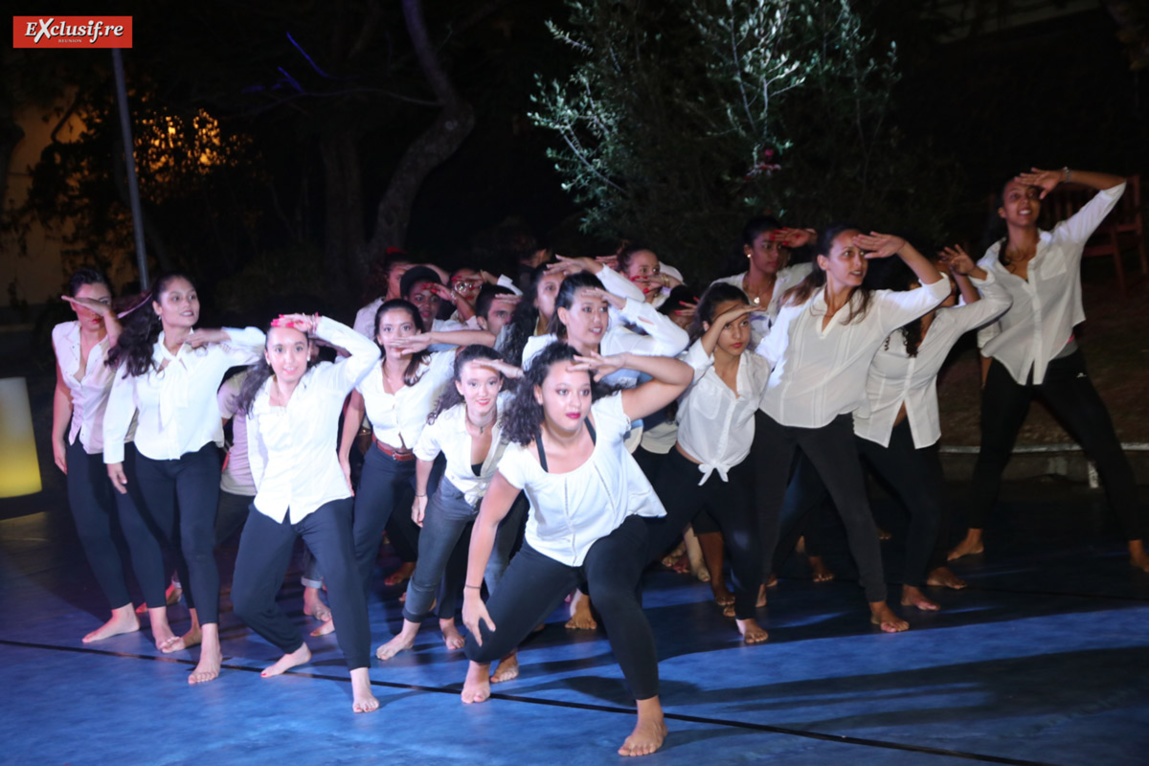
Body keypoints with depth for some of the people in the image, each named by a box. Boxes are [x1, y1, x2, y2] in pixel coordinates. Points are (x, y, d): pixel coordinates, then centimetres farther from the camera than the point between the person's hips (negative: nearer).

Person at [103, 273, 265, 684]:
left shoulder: (211, 351, -10)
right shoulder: (137, 354, -2)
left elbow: (257, 342, -21)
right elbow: (119, 404, 4)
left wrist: (213, 335, -23)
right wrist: (113, 454, 4)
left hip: (197, 458, -4)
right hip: (151, 463, 4)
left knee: (196, 542, -16)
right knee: (172, 544, 13)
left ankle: (211, 644, -17)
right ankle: (197, 625, 29)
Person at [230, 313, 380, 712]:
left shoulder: (328, 381, -5)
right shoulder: (257, 397, 5)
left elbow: (369, 352, -19)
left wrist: (318, 324, -18)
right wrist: (268, 491, 12)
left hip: (323, 502, -4)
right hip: (271, 507, 5)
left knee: (341, 575, -30)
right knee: (246, 600, 4)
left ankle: (360, 680, -28)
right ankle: (296, 649, 33)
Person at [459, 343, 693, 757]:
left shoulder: (606, 419, -28)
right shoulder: (522, 457, -29)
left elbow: (681, 376, -30)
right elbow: (487, 521, -16)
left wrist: (621, 361, -46)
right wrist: (471, 593, -12)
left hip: (615, 532, -1)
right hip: (550, 549, 1)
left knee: (610, 593, -36)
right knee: (488, 636, 2)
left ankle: (651, 715, -20)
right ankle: (479, 663, 46)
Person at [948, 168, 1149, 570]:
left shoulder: (1065, 242, -8)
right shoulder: (989, 264, -4)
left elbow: (1114, 187, -12)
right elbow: (985, 329, 5)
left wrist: (1064, 176, -25)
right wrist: (986, 385, 8)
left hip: (1061, 365, -1)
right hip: (1008, 370, 1)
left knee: (1108, 451, -5)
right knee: (991, 455, 14)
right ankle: (974, 537, 32)